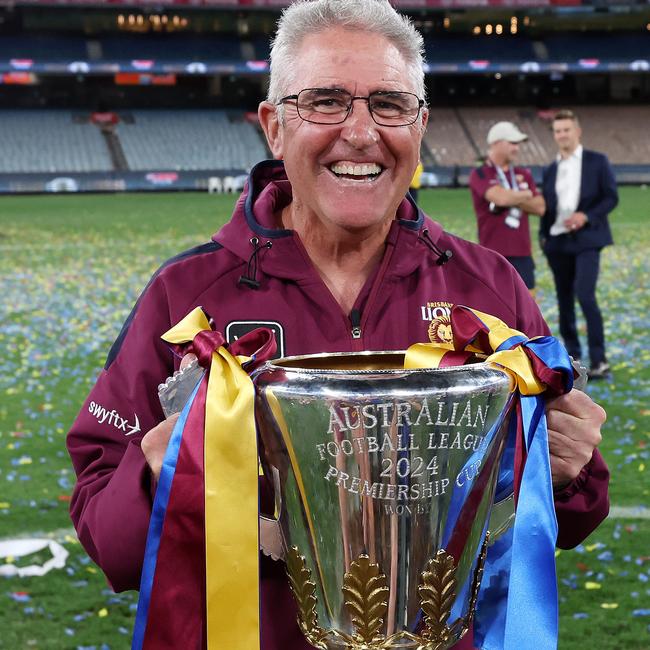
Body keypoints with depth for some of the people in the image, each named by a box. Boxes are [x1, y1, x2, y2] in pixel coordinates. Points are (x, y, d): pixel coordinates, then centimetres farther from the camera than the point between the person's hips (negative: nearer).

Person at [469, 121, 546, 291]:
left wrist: (511, 198, -10)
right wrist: (525, 195, -2)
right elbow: (500, 197, -21)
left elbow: (540, 207, 3)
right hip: (493, 256, -5)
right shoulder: (480, 175, -4)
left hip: (522, 254, 5)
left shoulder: (523, 175, 13)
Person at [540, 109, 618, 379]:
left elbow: (611, 197, -3)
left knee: (585, 295, -17)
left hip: (586, 240, -5)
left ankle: (599, 360, -11)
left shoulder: (597, 161, 1)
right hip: (557, 242, 5)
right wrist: (543, 235, 4)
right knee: (564, 300, 8)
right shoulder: (550, 170, 14)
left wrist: (586, 216, -16)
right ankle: (572, 357, 17)